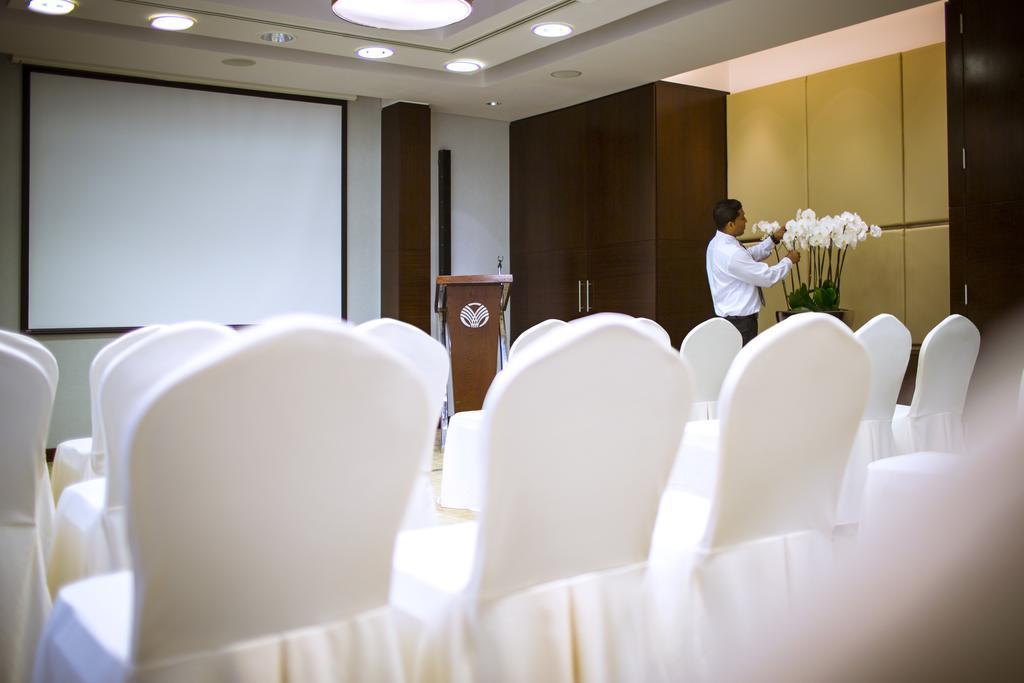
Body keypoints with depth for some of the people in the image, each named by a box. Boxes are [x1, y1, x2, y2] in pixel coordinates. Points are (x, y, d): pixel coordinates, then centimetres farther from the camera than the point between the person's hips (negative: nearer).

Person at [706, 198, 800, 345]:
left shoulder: (719, 243, 5)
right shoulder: (731, 254, -25)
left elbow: (750, 255, 19)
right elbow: (767, 277, -18)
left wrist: (773, 239, 11)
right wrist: (789, 260, -2)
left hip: (729, 316, 10)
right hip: (740, 320, -10)